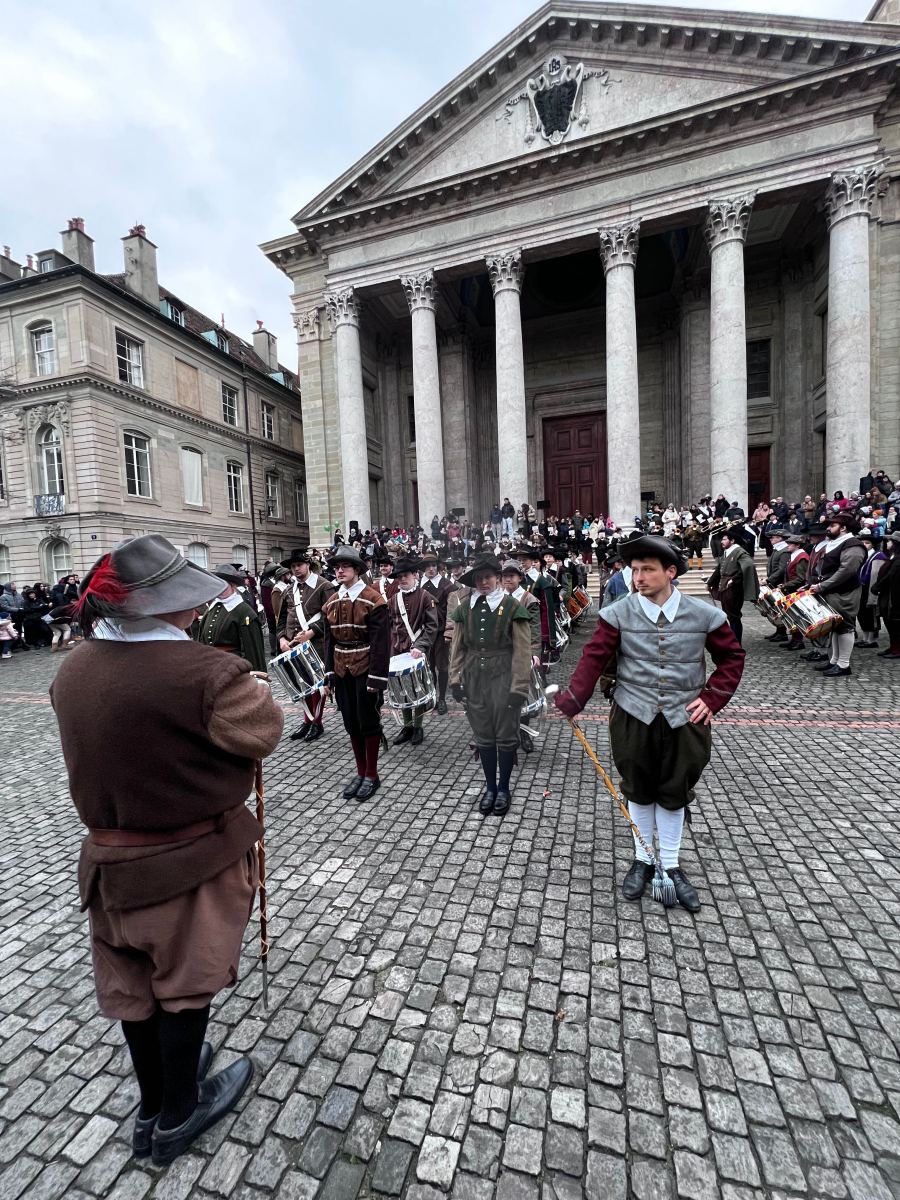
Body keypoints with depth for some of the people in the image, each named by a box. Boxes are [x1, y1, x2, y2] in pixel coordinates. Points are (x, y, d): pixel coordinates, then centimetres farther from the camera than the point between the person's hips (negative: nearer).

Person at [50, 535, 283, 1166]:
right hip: (191, 857, -6)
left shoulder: (72, 668, -5)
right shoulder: (206, 671, -31)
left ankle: (153, 1103, 50)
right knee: (185, 980, 18)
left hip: (110, 854, 7)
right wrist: (253, 691, 1)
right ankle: (176, 1116, 42)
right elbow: (263, 735, -19)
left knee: (133, 981, 25)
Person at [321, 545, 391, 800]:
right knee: (351, 723, 13)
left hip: (365, 671, -6)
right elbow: (329, 640, 12)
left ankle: (372, 775, 20)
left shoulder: (372, 599, -11)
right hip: (342, 671, 6)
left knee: (369, 722, 5)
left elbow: (380, 642, -14)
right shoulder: (331, 602, 8)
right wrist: (329, 672, 6)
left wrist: (376, 677, -18)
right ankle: (360, 772, 27)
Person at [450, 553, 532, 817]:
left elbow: (522, 651, -8)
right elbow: (458, 645, 9)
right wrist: (455, 677, 4)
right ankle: (490, 787, 30)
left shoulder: (512, 606, -7)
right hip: (475, 679, 3)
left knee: (506, 735, 8)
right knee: (483, 736, 13)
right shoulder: (465, 607, 4)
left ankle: (504, 788, 27)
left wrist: (519, 687, -11)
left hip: (503, 678, -3)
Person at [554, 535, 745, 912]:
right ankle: (643, 859, 36)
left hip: (684, 718, 1)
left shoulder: (704, 615, -6)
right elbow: (594, 659, -11)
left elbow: (732, 657, 7)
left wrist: (712, 699, -3)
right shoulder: (618, 613, -10)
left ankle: (671, 865, 34)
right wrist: (570, 702, -21)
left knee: (674, 793, 13)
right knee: (639, 790, 14)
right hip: (633, 716, 0)